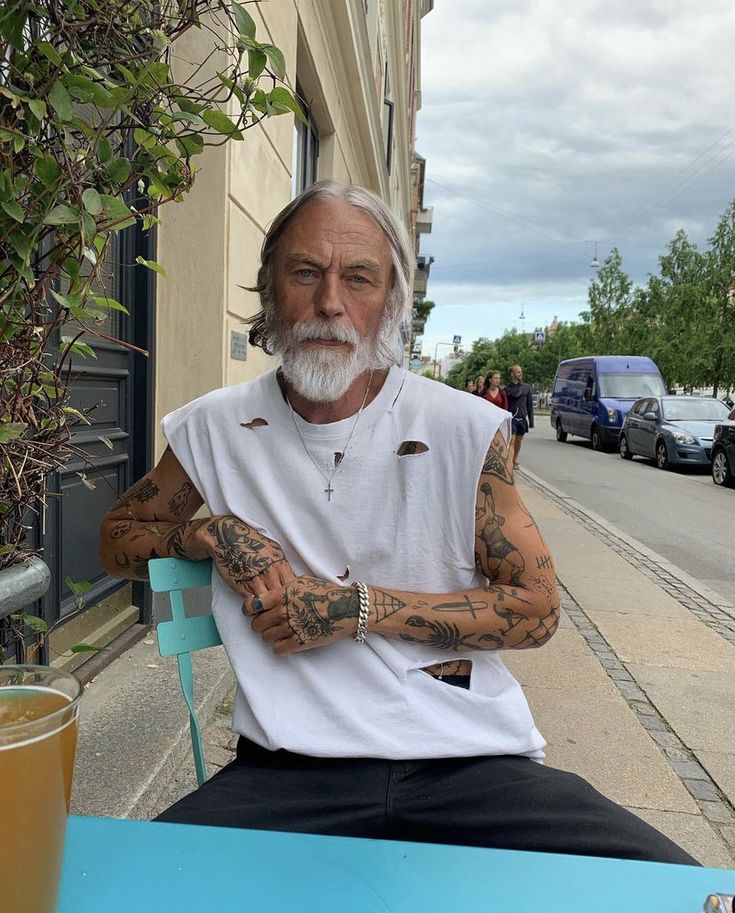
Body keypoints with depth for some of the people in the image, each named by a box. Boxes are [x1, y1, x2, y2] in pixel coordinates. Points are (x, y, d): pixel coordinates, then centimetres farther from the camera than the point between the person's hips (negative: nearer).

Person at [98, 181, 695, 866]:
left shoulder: (466, 429, -1)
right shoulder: (215, 428, 4)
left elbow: (535, 610, 0)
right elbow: (117, 535, 19)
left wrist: (356, 607, -11)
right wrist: (212, 535, -4)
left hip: (470, 758, 1)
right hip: (290, 769, 1)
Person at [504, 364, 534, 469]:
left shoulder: (526, 387, 11)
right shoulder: (507, 388, 1)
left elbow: (530, 405, 11)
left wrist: (531, 421, 7)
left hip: (522, 419, 3)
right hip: (511, 418, -3)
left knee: (518, 442, 10)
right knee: (512, 441, -12)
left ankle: (515, 461, 22)